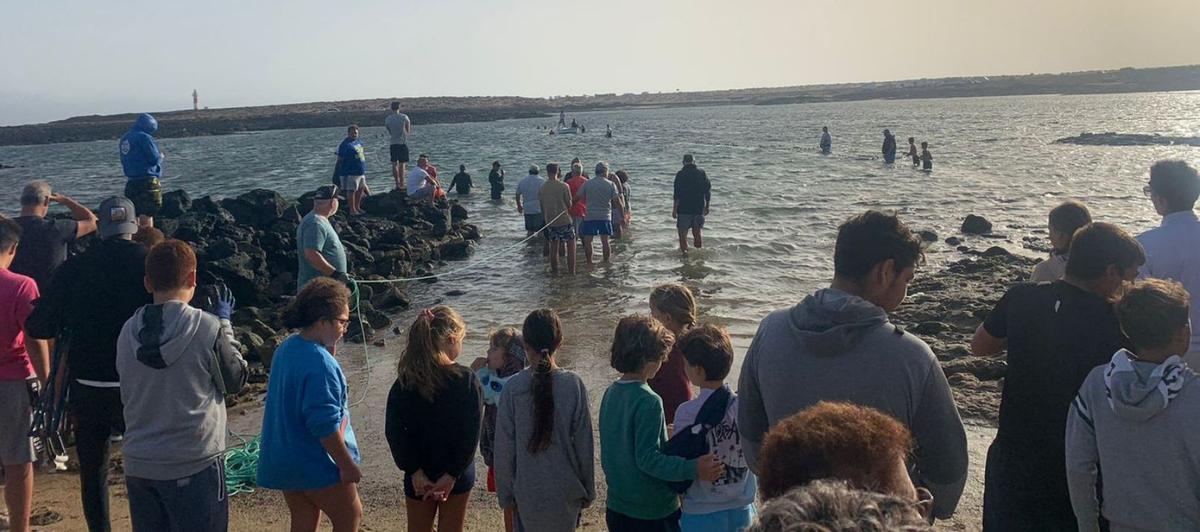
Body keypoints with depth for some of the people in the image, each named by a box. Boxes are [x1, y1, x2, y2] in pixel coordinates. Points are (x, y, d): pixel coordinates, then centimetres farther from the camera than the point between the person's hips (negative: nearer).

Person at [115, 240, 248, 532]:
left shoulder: (128, 332, -1)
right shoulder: (208, 327, -16)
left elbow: (126, 394, 13)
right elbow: (236, 381, -1)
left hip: (139, 465, 5)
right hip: (195, 465, -5)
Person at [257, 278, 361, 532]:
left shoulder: (287, 347, 2)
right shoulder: (319, 363, -27)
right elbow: (325, 425, -26)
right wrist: (347, 464, -16)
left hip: (285, 460, 9)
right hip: (317, 465, -9)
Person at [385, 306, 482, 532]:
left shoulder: (405, 382, -7)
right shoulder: (466, 380, -14)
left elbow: (394, 432, -11)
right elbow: (471, 434, -17)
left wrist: (415, 472, -9)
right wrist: (452, 475, -12)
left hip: (418, 476, 1)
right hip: (458, 474, -1)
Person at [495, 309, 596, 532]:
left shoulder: (513, 387, -10)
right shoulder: (573, 384, -11)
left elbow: (505, 447, -5)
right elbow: (584, 443, -6)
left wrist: (506, 494, 7)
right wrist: (588, 490, 7)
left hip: (528, 491, 0)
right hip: (566, 490, 0)